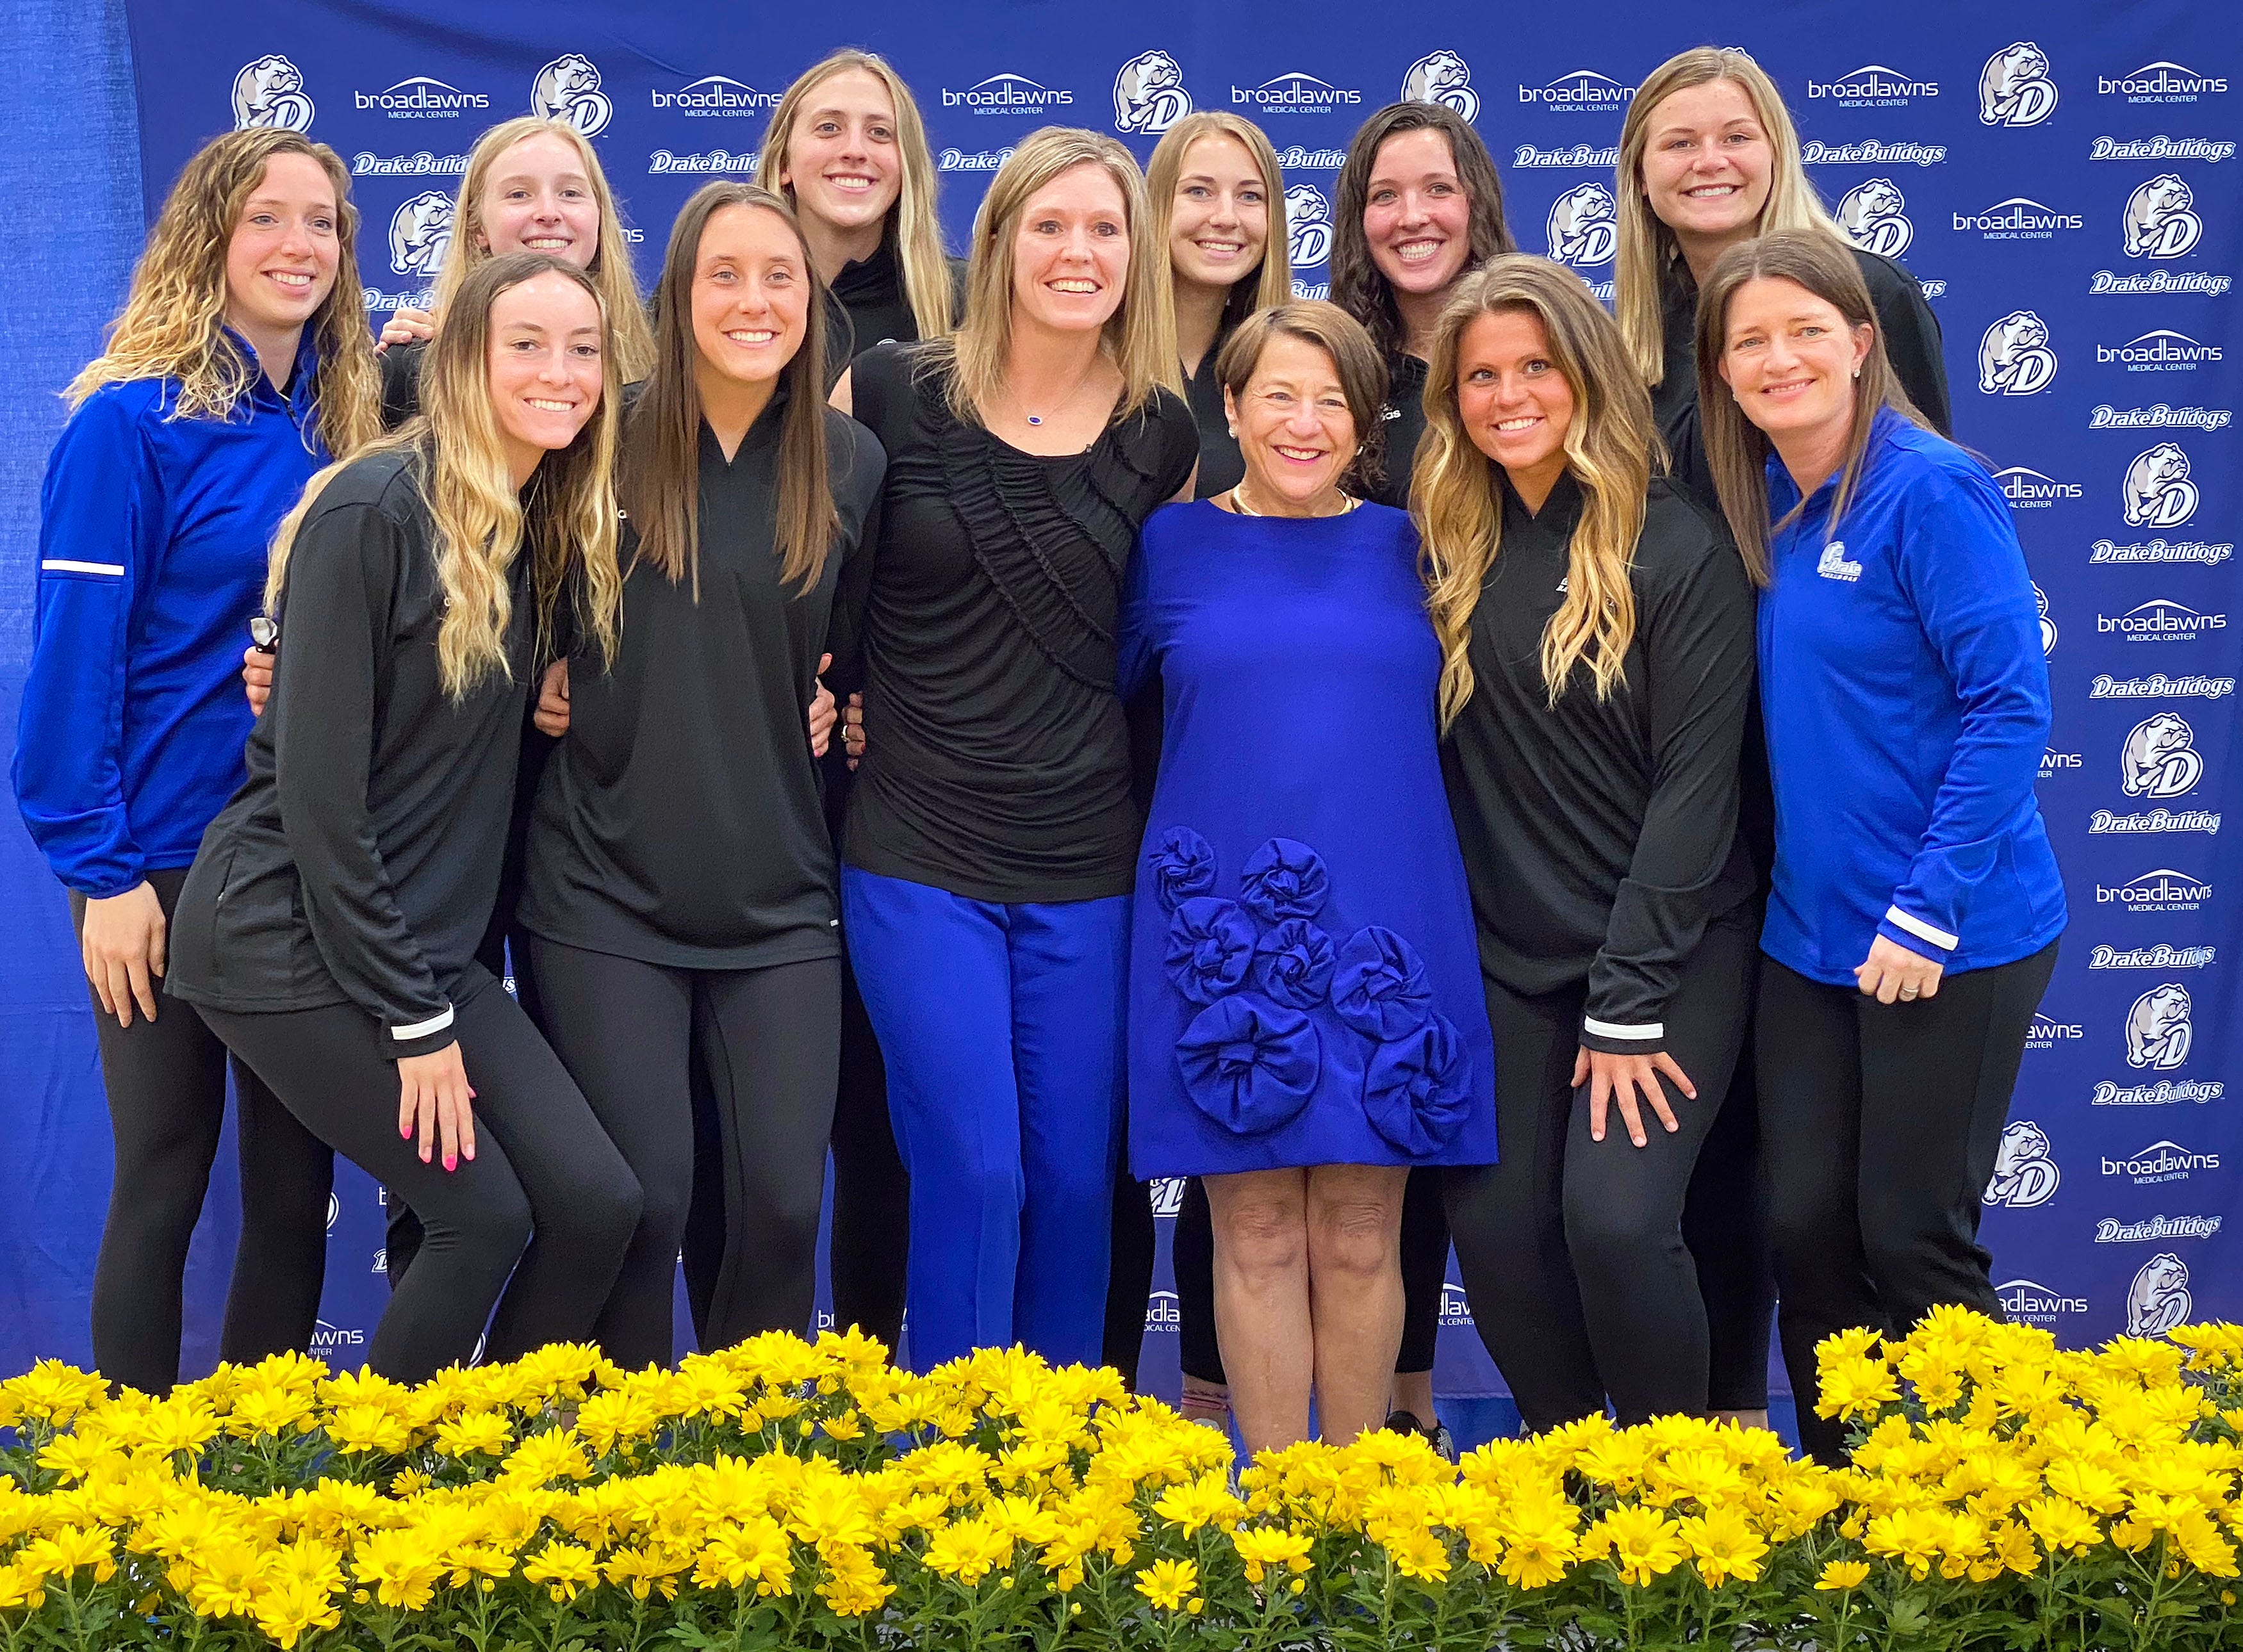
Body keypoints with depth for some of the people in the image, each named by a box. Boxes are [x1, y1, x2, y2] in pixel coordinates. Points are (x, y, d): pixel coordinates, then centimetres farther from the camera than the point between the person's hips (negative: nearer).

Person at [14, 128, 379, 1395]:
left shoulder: (346, 419, 6)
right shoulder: (133, 420, -9)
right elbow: (74, 650, -11)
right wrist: (100, 870, -15)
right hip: (167, 861, -5)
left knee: (298, 1179, 10)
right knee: (164, 1180, 3)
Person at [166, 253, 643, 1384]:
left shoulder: (549, 529, 7)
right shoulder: (373, 513, -16)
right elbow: (316, 784, -18)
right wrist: (414, 1022, -16)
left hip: (422, 943, 7)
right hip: (290, 940, -7)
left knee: (598, 1202, -4)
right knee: (484, 1214, -8)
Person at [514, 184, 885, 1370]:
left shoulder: (849, 466, 4)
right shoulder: (606, 439, -3)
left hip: (776, 897, 2)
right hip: (609, 884, -2)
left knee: (783, 1202, 0)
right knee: (641, 1202, -3)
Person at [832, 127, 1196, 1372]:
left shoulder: (1162, 436, 4)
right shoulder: (892, 395, -4)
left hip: (1085, 865, 3)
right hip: (918, 858, -2)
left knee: (1076, 1177, 8)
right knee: (973, 1172, -6)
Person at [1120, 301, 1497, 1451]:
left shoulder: (1406, 547, 9)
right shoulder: (1174, 544, 6)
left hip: (1381, 930, 1)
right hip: (1224, 930, -1)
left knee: (1360, 1237, 4)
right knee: (1258, 1235, 2)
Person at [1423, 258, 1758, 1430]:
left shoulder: (1677, 549, -11)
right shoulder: (1444, 546, 3)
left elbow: (1695, 785, -12)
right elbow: (1440, 760, 7)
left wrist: (1629, 1007, -14)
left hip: (1669, 948, -4)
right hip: (1508, 952, 4)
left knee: (1616, 1217, -16)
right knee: (1495, 1225, -2)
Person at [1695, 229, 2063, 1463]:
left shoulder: (1930, 490, -14)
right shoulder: (1761, 505, 7)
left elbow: (2010, 705, -17)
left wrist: (1929, 913, -18)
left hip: (1952, 940, -6)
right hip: (1812, 934, 6)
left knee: (1912, 1239, 1)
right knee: (1804, 1231, 7)